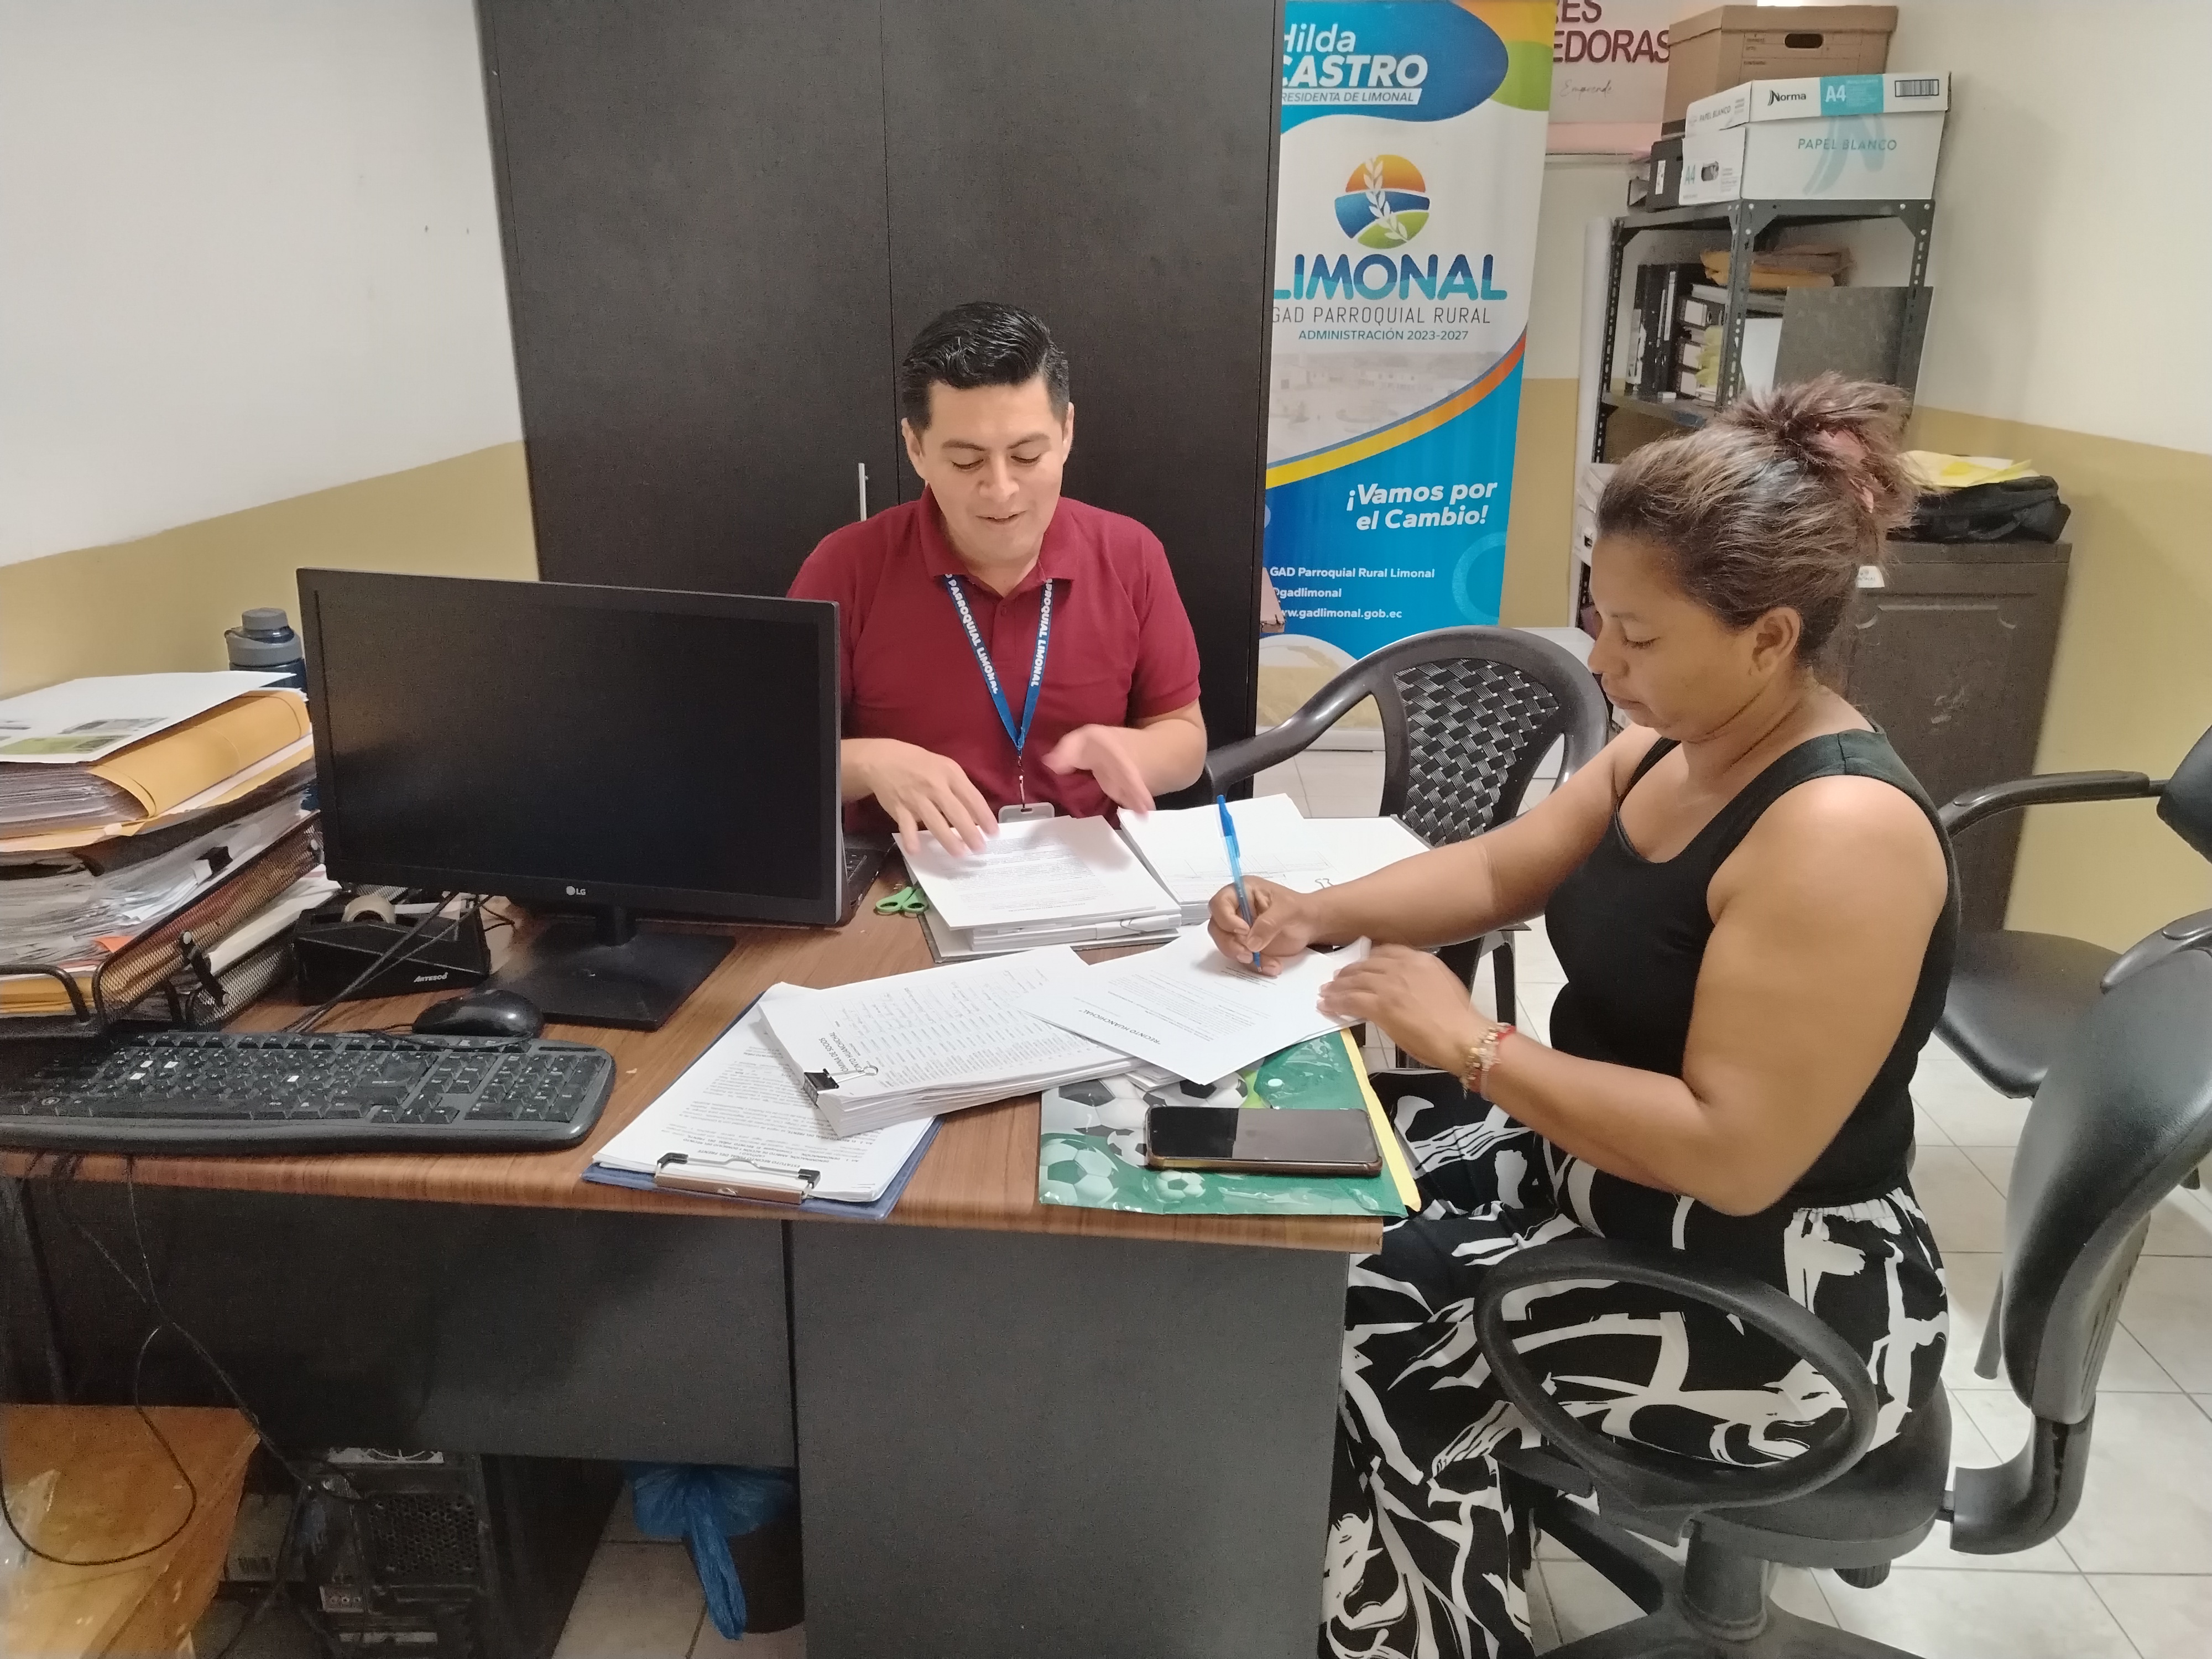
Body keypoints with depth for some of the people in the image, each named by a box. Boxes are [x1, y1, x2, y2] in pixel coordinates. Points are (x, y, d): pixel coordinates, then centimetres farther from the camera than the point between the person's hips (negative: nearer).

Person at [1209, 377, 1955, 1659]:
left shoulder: (1843, 831, -28)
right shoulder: (1672, 748, 0)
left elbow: (1733, 1154, -31)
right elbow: (1501, 872, 12)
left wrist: (1476, 1046, -26)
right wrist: (1316, 914, -3)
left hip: (1777, 1296, -8)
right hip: (1608, 1176, 9)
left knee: (1366, 1325, -13)